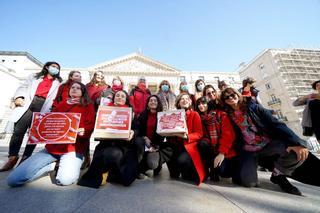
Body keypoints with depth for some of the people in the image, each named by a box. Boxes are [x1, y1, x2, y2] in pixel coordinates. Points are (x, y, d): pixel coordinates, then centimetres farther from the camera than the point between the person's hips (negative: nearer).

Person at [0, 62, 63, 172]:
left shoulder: (59, 82, 20)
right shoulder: (34, 76, 25)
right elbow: (23, 87, 14)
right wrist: (19, 97, -4)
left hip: (44, 107, -1)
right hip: (28, 104, 1)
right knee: (18, 131, -5)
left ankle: (25, 158, 3)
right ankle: (12, 157, 4)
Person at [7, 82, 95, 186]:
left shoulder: (88, 106, 6)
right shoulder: (61, 104, 21)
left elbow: (90, 126, -4)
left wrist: (83, 131, -24)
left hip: (73, 147, -5)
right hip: (52, 146, 5)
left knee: (65, 180, -26)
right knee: (13, 179, -5)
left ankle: (67, 166, 6)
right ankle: (54, 165, 14)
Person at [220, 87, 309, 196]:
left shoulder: (253, 107, -1)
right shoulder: (228, 117, 0)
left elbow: (275, 123, -9)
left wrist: (296, 142, -22)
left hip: (269, 144, 2)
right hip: (249, 150, -1)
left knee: (295, 152, -29)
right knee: (248, 181, -22)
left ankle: (278, 174, 2)